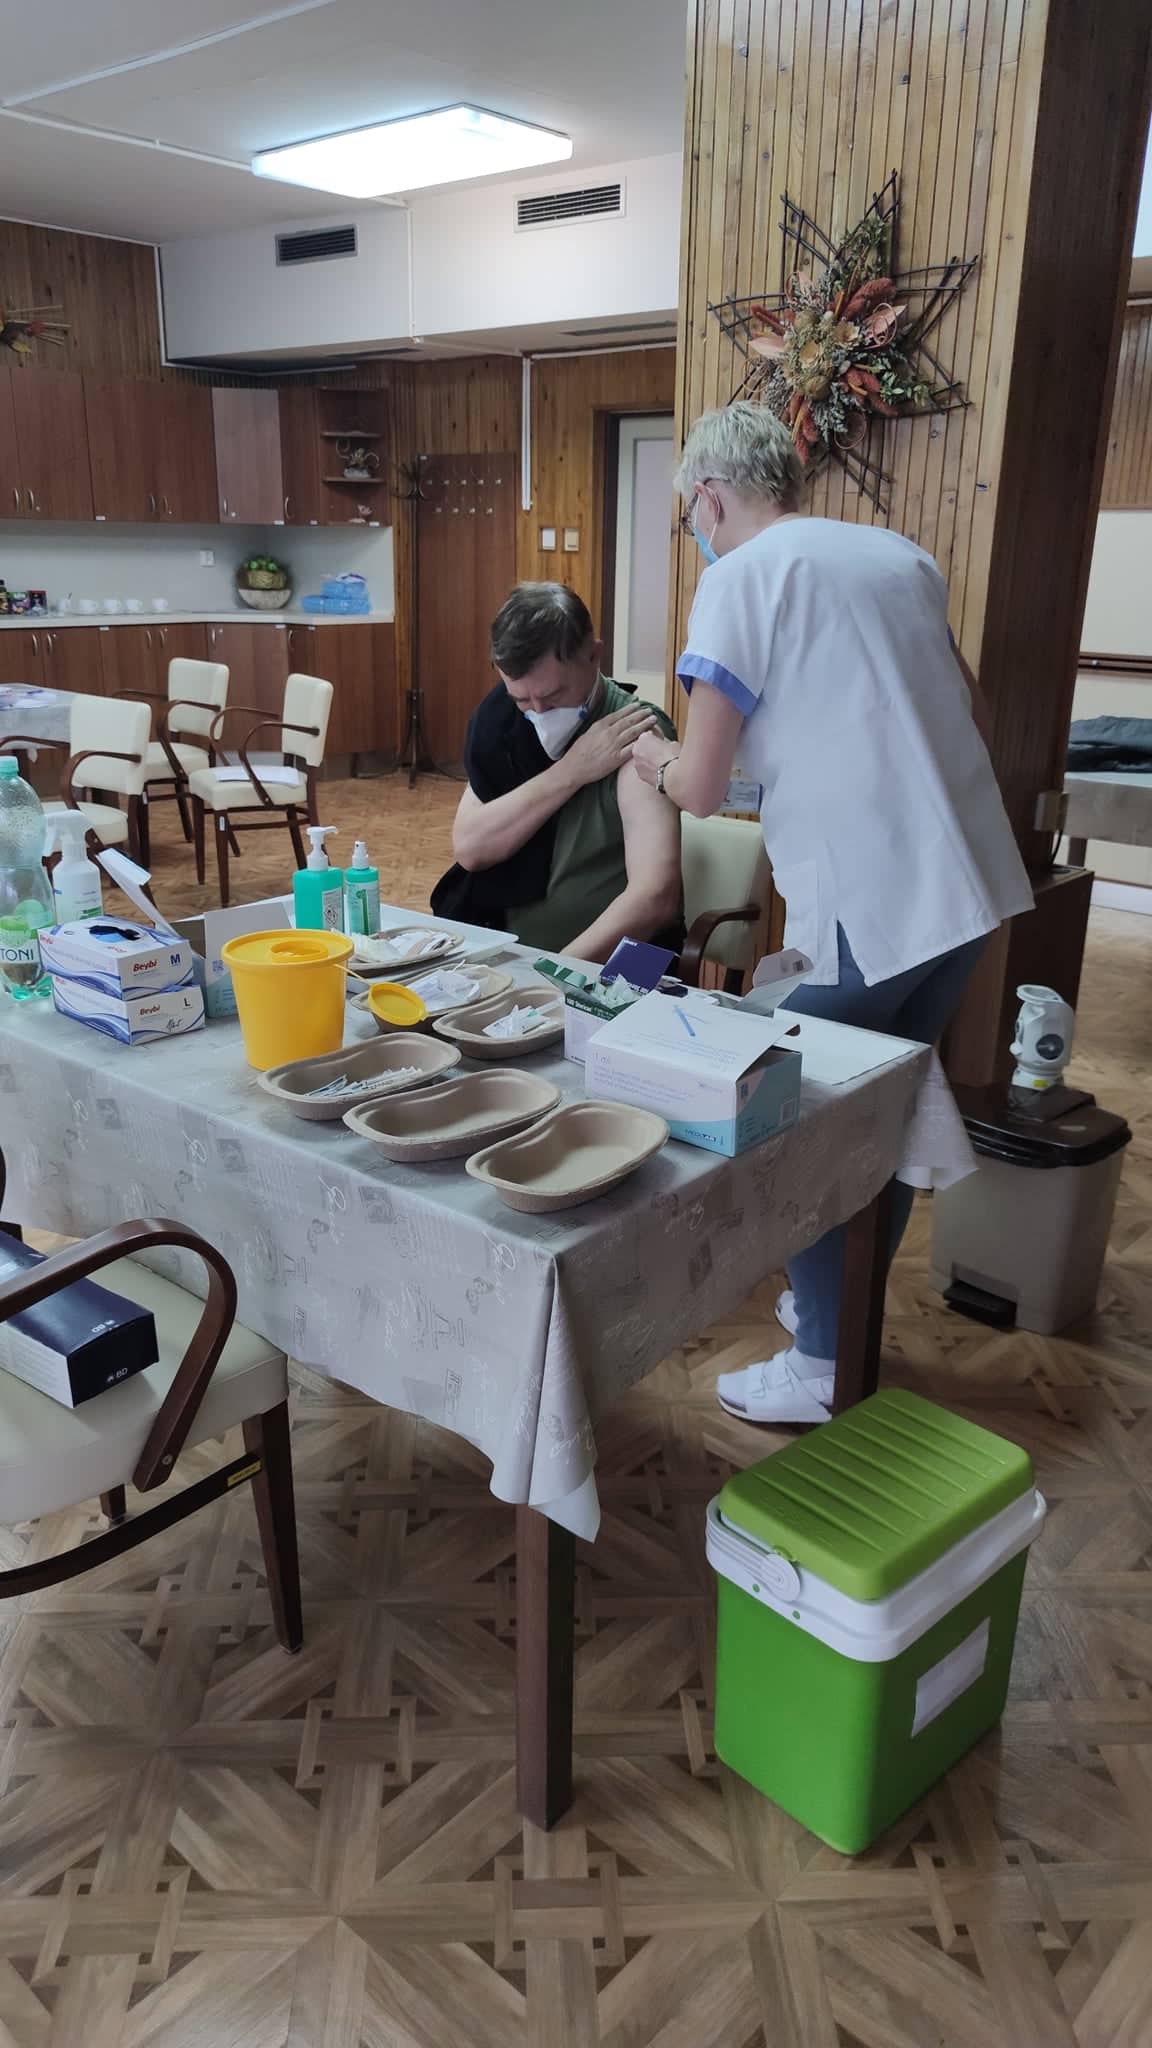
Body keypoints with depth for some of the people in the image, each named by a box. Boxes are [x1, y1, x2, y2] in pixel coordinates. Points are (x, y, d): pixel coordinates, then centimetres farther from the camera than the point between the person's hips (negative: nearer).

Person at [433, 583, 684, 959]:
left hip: (604, 970, -3)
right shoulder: (503, 717, 2)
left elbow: (655, 896, -26)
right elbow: (469, 848, -8)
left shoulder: (634, 737, -15)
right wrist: (570, 772, -17)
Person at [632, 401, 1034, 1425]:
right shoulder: (902, 554, 13)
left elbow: (700, 790, -8)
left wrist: (655, 756, 14)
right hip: (972, 885, 7)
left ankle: (823, 1366, 21)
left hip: (862, 909, -7)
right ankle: (848, 1313, 36)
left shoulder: (742, 577, -7)